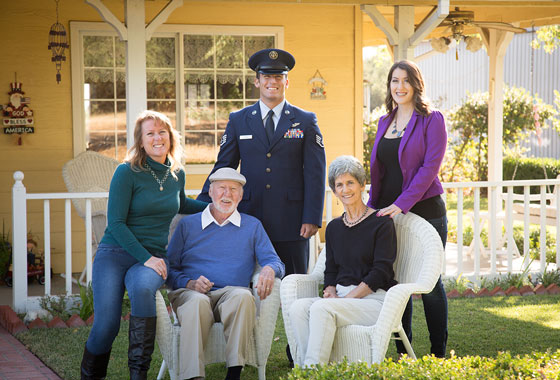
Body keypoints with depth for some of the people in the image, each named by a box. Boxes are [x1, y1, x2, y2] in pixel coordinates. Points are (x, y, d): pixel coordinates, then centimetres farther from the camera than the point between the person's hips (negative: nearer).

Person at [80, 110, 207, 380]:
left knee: (142, 287, -35)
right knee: (107, 324, -21)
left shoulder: (177, 173, 10)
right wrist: (145, 257, -16)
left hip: (153, 256, 3)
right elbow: (116, 223, -9)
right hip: (115, 253, -3)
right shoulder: (127, 172, -5)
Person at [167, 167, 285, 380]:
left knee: (243, 296, -36)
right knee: (197, 301, -38)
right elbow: (169, 268, 13)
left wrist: (269, 270, -14)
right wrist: (189, 283, -9)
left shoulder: (252, 226, 21)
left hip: (231, 293, 1)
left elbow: (275, 262, 12)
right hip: (190, 293, 0)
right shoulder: (187, 225, 18)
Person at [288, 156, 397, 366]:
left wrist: (347, 299, -15)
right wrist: (331, 292, -6)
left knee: (321, 308, -33)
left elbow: (381, 272, -8)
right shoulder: (334, 227, 17)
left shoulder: (381, 223, -1)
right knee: (298, 307, -25)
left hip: (373, 299, -5)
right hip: (341, 298, 5)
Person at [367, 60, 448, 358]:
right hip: (388, 212, 5)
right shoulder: (384, 123, 14)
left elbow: (430, 166, -14)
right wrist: (373, 207, 8)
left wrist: (402, 204, -20)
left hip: (424, 210, -5)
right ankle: (402, 351, 16)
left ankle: (439, 353, 9)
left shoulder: (431, 120, -4)